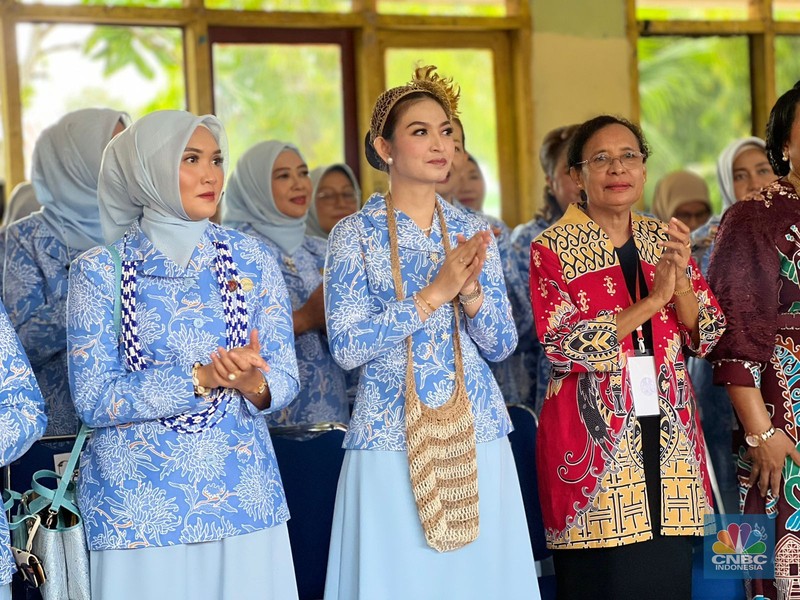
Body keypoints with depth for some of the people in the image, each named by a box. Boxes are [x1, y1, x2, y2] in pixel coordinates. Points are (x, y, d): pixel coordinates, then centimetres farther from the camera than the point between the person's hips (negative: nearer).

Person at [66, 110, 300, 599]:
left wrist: (254, 385, -21)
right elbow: (94, 399, -10)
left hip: (243, 499, 3)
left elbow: (285, 378, 2)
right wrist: (201, 379, -21)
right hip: (138, 504, -2)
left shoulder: (251, 258, 4)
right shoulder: (100, 271, -3)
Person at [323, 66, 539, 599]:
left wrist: (470, 293, -13)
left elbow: (503, 344, 7)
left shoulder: (473, 232, 7)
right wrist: (434, 293, -18)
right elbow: (347, 346, -12)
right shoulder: (356, 234, -3)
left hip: (476, 432, 3)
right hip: (391, 436, -3)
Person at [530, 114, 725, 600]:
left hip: (669, 435, 4)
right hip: (596, 441, -4)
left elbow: (705, 337, 9)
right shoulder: (554, 249, -2)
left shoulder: (665, 239, 12)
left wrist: (681, 281, -11)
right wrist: (652, 301, -17)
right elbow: (562, 346, -13)